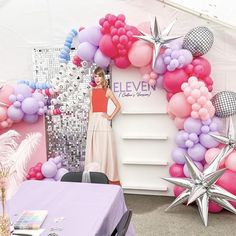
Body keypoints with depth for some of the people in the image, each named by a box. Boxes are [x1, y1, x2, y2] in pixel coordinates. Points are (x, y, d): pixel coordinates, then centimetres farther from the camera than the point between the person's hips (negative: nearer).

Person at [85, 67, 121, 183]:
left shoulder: (107, 91, 0)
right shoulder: (92, 91, 11)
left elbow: (118, 106, 0)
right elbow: (91, 109, 12)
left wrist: (111, 117, -4)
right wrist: (90, 124, 7)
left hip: (103, 121, -4)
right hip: (93, 121, 4)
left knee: (104, 147, 0)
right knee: (93, 147, 7)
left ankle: (106, 174, 11)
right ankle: (94, 173, 17)